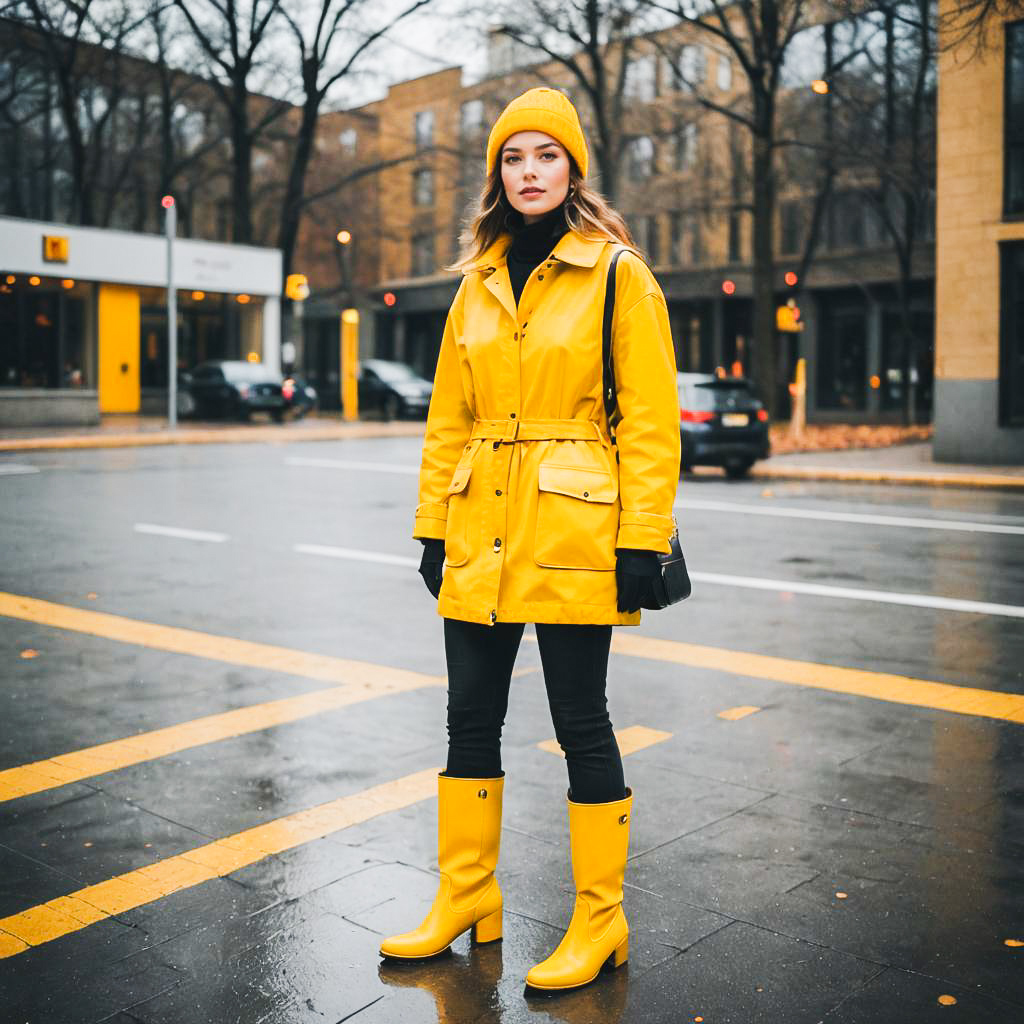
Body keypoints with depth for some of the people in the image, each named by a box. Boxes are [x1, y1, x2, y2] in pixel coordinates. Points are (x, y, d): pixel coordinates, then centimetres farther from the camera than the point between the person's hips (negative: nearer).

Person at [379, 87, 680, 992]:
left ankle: (599, 920, 19)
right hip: (481, 528, 5)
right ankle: (465, 899, 28)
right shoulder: (478, 283, 13)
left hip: (574, 529, -5)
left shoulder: (619, 275, -2)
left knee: (580, 721, 2)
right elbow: (449, 418, 15)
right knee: (472, 717, 11)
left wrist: (642, 541, -12)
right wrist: (434, 527, 10)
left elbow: (651, 420, -6)